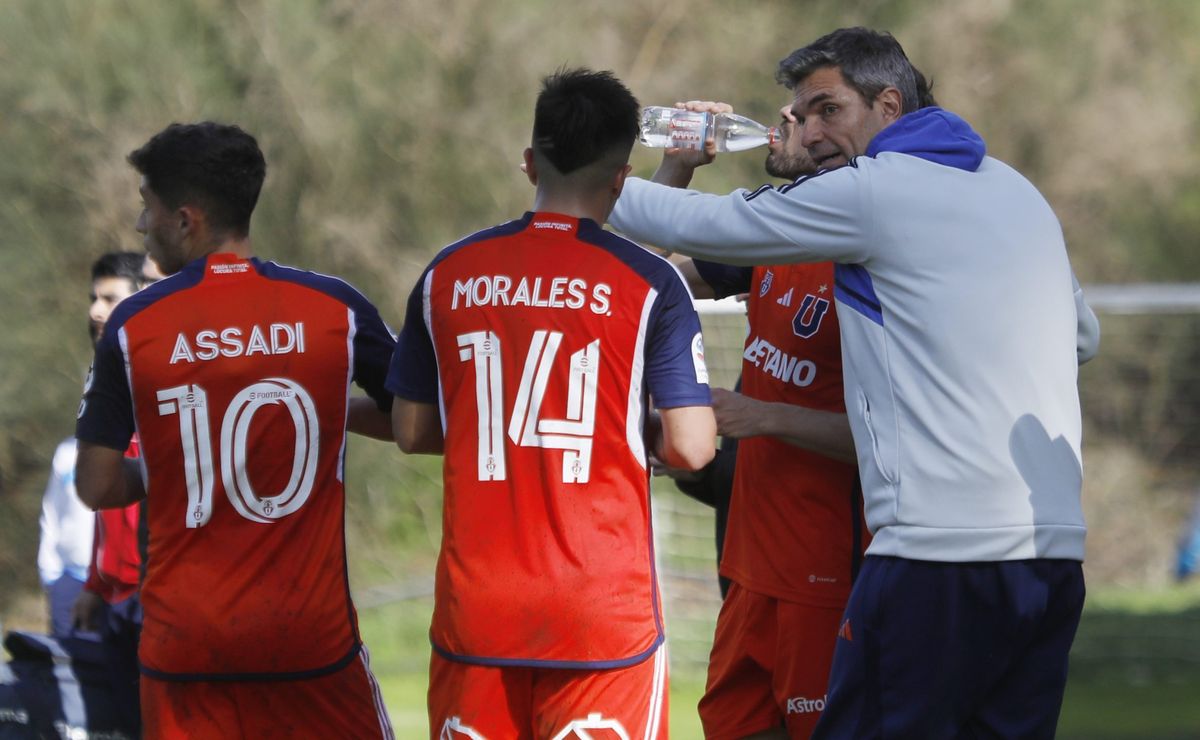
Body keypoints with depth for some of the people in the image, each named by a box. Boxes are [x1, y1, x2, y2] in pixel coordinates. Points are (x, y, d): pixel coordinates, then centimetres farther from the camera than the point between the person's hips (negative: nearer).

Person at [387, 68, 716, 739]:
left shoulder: (449, 274, 5)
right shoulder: (649, 282, -5)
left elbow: (412, 432, 12)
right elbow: (691, 448, -9)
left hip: (475, 603, 3)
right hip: (601, 609, -3)